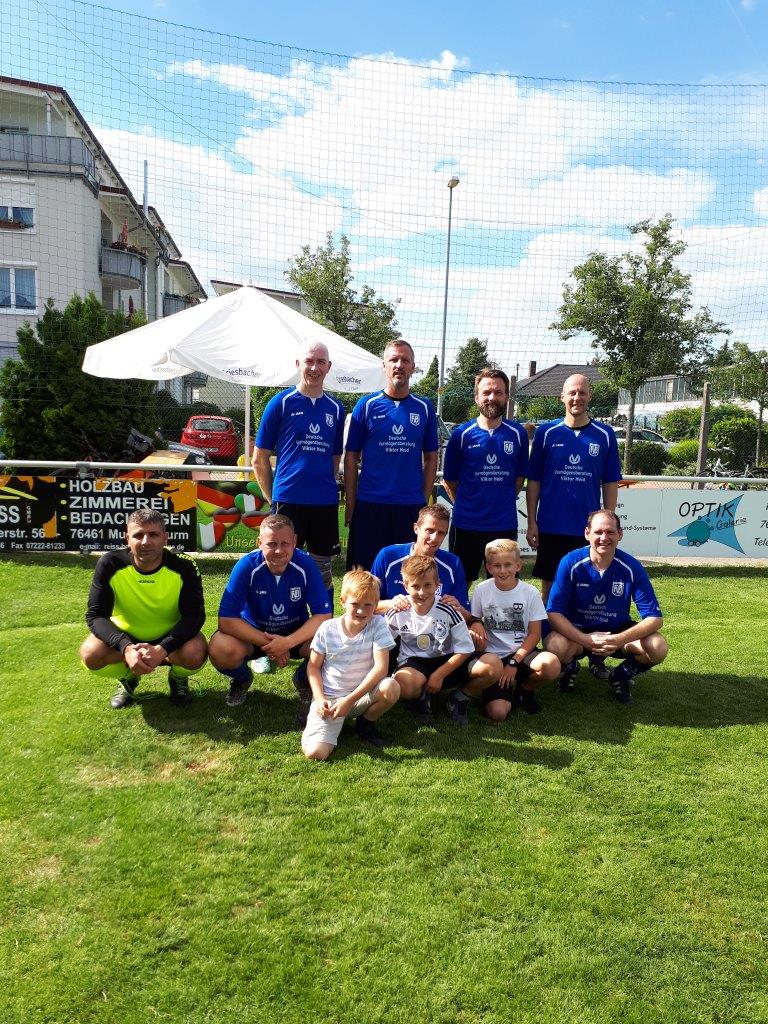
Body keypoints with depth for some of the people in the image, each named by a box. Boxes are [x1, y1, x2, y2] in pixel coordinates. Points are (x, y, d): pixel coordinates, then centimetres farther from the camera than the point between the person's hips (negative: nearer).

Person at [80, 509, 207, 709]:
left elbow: (194, 615, -22)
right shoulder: (110, 564, -21)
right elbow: (96, 615, -21)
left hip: (170, 637, -1)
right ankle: (128, 678, 10)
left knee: (195, 653, -32)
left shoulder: (183, 567, -23)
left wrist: (162, 649, -39)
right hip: (125, 636, 1)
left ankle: (178, 678, 8)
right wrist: (126, 648, -39)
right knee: (90, 654, -27)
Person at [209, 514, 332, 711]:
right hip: (253, 634, 0)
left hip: (297, 634, 1)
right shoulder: (246, 566, -23)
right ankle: (242, 680, 8)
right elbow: (226, 620, -24)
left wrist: (287, 642, -33)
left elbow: (323, 615, -20)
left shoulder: (306, 565, -21)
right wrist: (267, 643, -29)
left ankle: (303, 680, 9)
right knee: (221, 649, -31)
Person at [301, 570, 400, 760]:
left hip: (362, 694, 1)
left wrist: (350, 699, -22)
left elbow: (381, 666, -17)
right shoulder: (327, 629, -7)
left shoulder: (378, 625, -10)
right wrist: (320, 699, -13)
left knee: (391, 688, -30)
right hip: (329, 699, -1)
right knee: (315, 752, -23)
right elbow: (314, 667, 2)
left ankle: (365, 724, 1)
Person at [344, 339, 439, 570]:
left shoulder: (424, 408, 7)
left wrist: (424, 499, 4)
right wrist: (350, 505, -1)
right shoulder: (367, 405, 2)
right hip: (370, 505, -2)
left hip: (412, 506, 2)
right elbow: (351, 458, 3)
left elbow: (431, 458, 12)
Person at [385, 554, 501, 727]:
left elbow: (465, 650, -8)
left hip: (447, 663, 1)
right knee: (403, 682, -41)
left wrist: (439, 674, -14)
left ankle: (460, 697, 6)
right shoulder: (398, 613, -9)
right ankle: (421, 698, 1)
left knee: (493, 664, -25)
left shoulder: (448, 611, -11)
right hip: (413, 663, -1)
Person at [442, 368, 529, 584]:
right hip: (466, 525, -1)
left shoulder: (518, 434, 1)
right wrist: (464, 505, 2)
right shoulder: (462, 434, -3)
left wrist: (504, 503, 6)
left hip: (505, 526, 1)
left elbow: (520, 476, 11)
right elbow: (449, 480, 4)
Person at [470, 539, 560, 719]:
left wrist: (514, 663, -12)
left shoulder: (530, 593, -4)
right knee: (497, 713, -23)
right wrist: (476, 625, -15)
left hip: (522, 652, 1)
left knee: (551, 665, -33)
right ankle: (512, 691, 14)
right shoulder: (481, 590, -2)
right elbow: (474, 620, 9)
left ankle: (525, 688, 1)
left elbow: (534, 634, -3)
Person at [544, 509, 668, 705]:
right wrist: (586, 640, -33)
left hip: (618, 632, 2)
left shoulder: (632, 567, -15)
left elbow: (655, 618, -16)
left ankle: (622, 676, 9)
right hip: (577, 632, -1)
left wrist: (619, 639, -33)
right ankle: (570, 669, 6)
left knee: (657, 648, -25)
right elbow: (554, 613, -19)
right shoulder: (571, 563, -18)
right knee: (555, 646, -34)